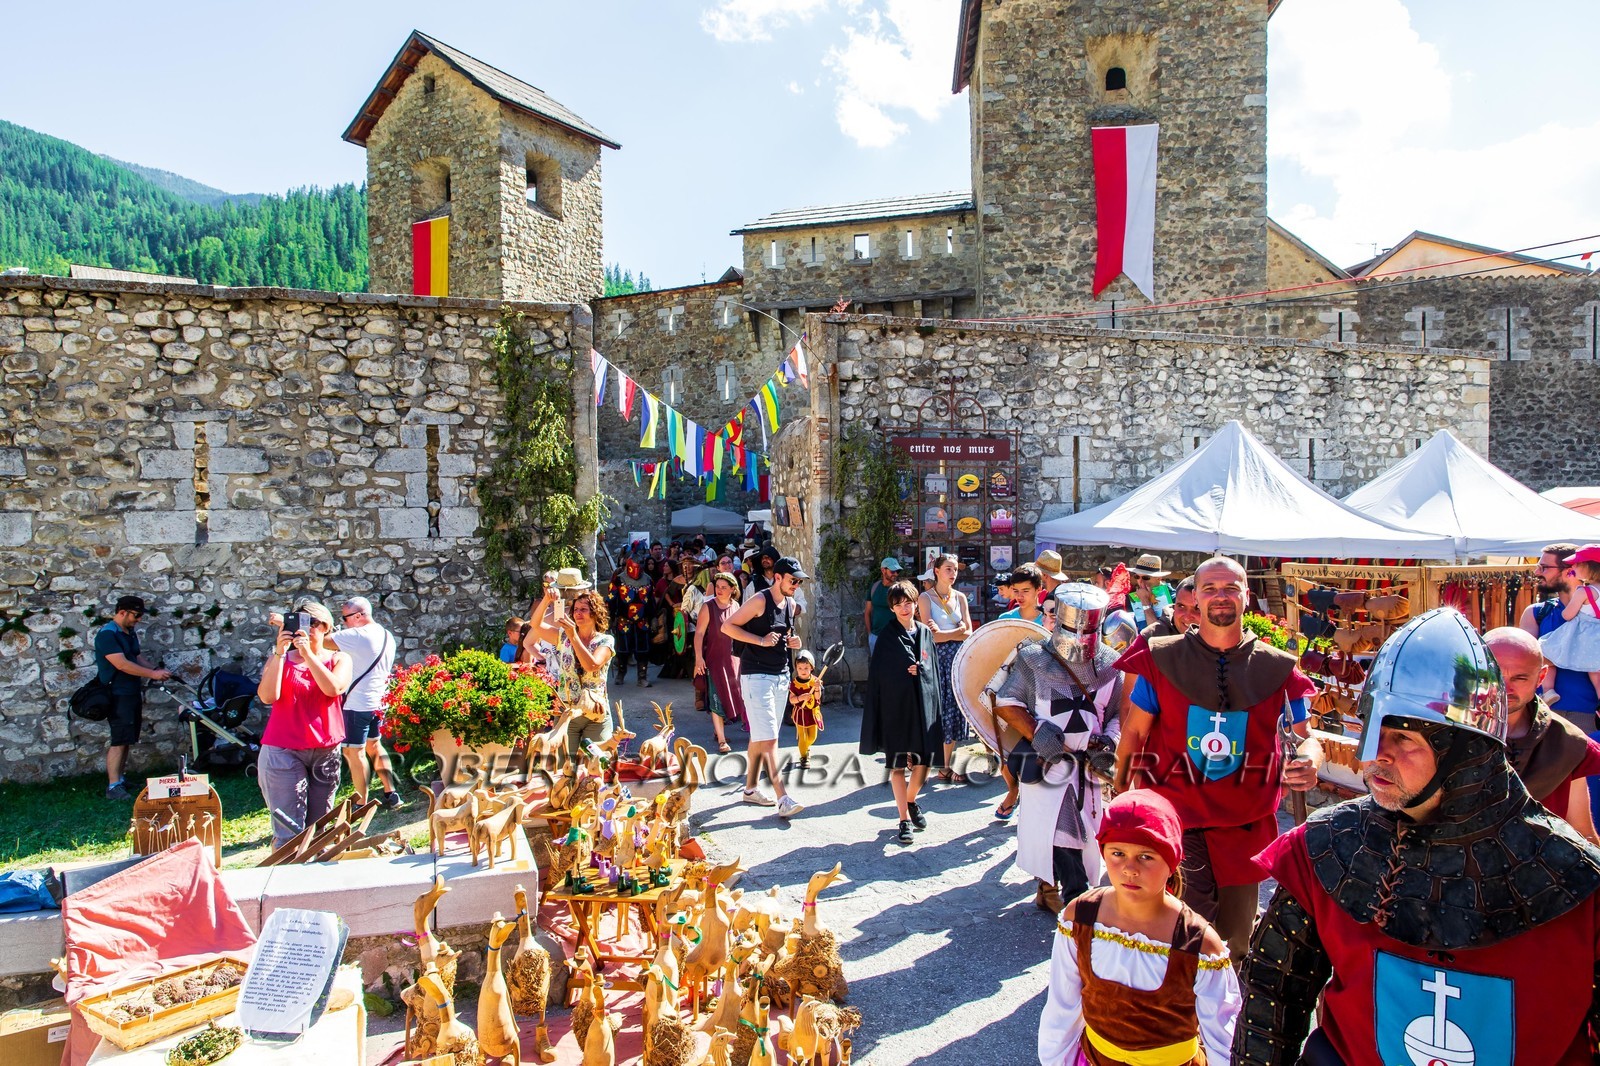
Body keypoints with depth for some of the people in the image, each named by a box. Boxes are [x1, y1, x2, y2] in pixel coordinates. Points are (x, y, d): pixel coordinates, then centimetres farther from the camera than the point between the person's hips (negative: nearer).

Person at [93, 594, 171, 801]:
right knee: (119, 741, -9)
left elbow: (139, 658, 18)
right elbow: (121, 664, -24)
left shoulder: (130, 633, 13)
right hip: (118, 696, -9)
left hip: (133, 693, 9)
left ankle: (121, 779, 20)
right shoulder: (107, 634, -16)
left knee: (126, 740, 13)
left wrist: (158, 670, 0)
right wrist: (152, 674, -23)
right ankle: (113, 787, -5)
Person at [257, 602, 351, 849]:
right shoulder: (281, 659, 7)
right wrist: (279, 652, -14)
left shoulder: (339, 659, 8)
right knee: (289, 831, -9)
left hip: (326, 751, 2)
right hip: (284, 751, -2)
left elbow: (333, 688, -13)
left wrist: (308, 654, -16)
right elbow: (267, 697, -10)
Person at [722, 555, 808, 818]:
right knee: (769, 738, -11)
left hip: (781, 676, 8)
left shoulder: (790, 604, 12)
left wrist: (792, 642, 4)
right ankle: (782, 798, -12)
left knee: (760, 736, 15)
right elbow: (728, 626, -13)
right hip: (757, 675, -8)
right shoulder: (760, 600, -12)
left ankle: (751, 788, 26)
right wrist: (761, 640, -20)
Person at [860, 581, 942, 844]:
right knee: (898, 764, 0)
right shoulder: (887, 636, -2)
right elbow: (878, 673, -5)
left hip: (923, 704, 4)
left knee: (924, 761, 7)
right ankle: (904, 819, 9)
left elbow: (933, 668, 15)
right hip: (895, 706, -4)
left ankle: (911, 801, 34)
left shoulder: (925, 632, 9)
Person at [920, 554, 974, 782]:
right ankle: (941, 768, 7)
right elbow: (929, 636, -13)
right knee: (938, 710, -3)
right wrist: (957, 631, -9)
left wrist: (943, 633, -10)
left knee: (954, 711, 4)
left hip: (957, 658, 5)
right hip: (937, 659, -5)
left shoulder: (960, 597, 10)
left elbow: (969, 633, 2)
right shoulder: (925, 597, -5)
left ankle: (946, 766, 11)